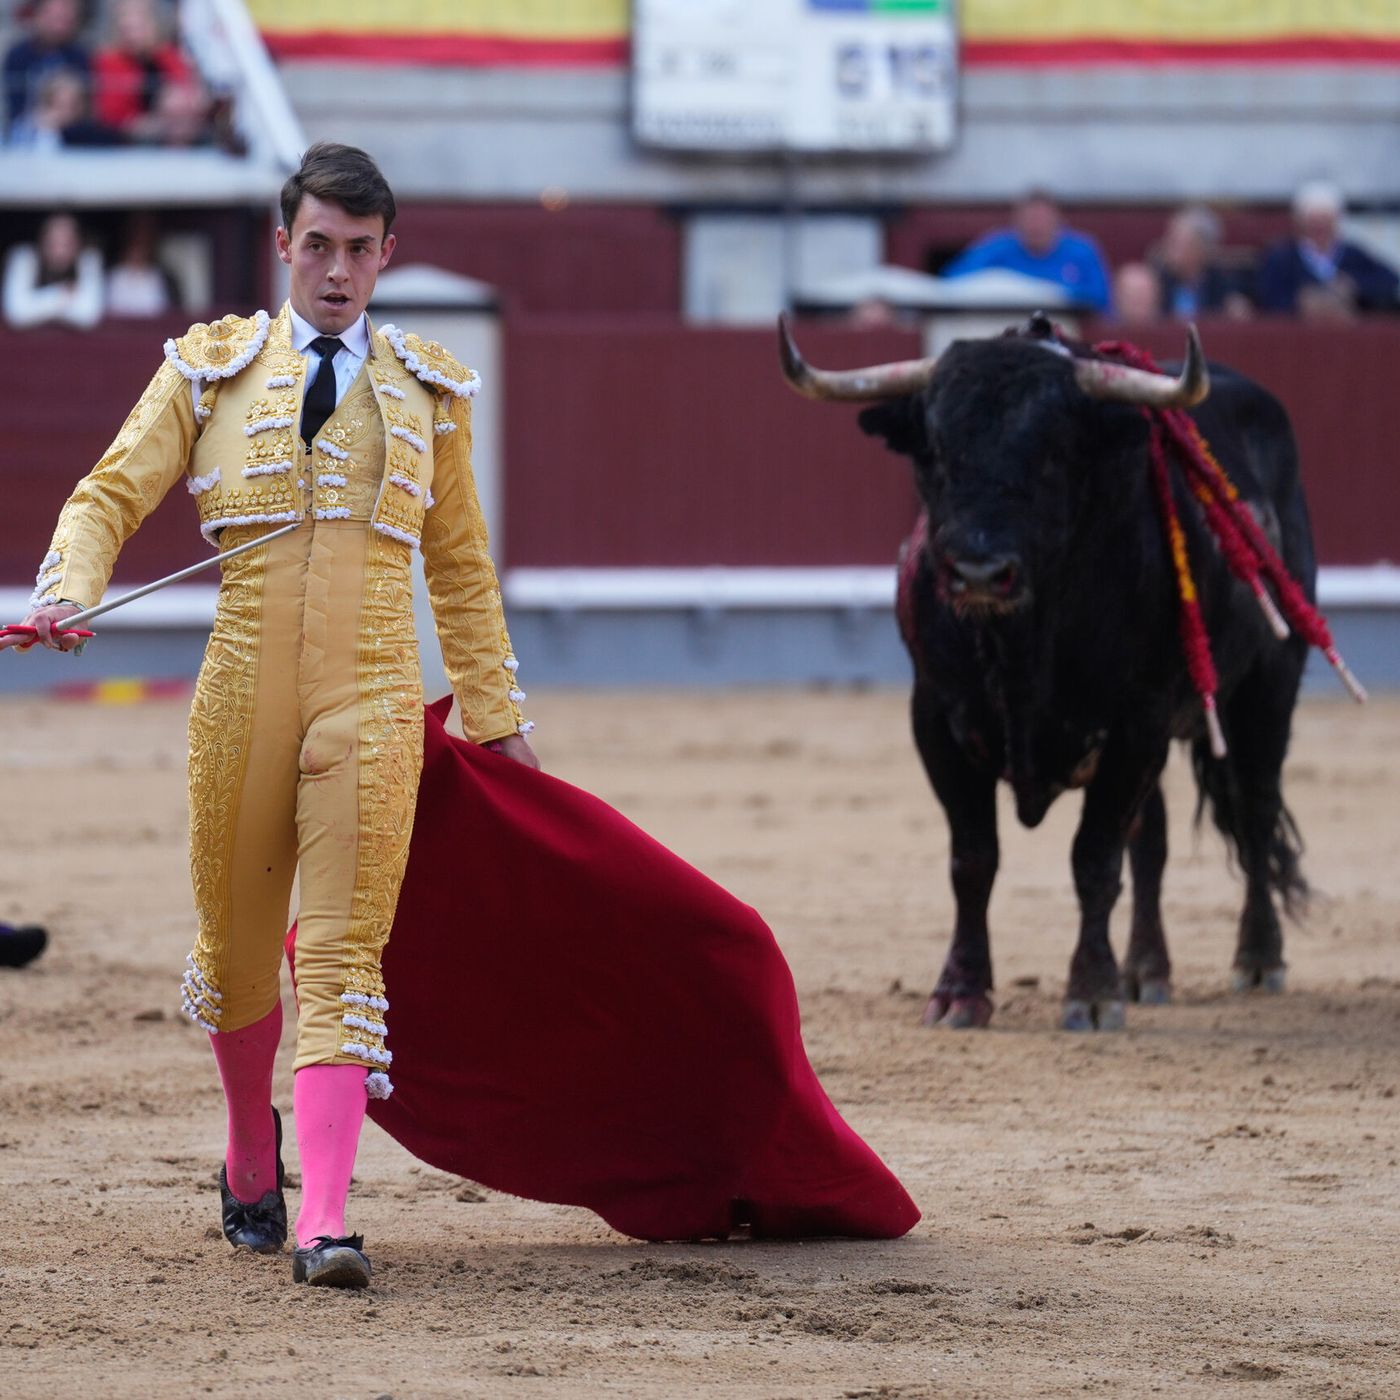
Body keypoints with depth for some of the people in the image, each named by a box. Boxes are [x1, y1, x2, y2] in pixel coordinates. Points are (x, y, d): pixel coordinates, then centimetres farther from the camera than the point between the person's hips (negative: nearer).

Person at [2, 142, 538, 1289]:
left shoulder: (427, 391, 13)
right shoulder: (210, 370, 8)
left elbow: (459, 564, 21)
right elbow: (110, 498, 4)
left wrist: (499, 716, 20)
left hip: (371, 701, 0)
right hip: (244, 696, 0)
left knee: (344, 956, -11)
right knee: (237, 944, 10)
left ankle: (323, 1222, -18)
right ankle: (252, 1156, 37)